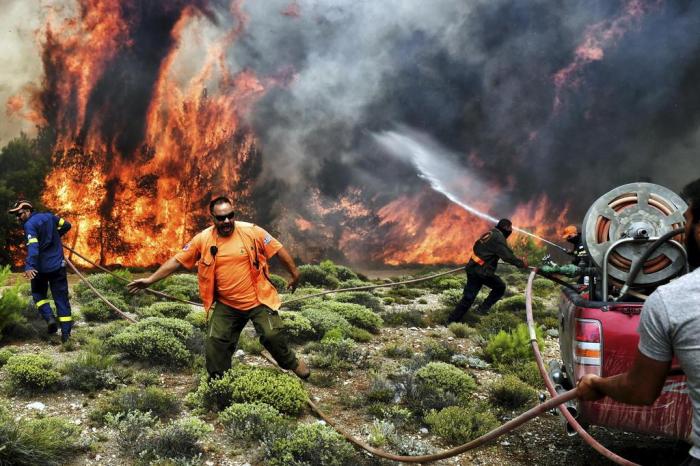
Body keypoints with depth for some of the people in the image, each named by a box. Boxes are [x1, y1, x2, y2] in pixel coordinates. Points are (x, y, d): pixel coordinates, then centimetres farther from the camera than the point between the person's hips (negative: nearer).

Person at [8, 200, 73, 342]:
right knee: (61, 298, 6)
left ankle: (49, 317, -5)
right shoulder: (49, 216, 5)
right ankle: (66, 332, 2)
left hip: (41, 267, -5)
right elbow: (66, 225, 17)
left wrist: (29, 266, -37)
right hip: (58, 265, 5)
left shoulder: (29, 225, -12)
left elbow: (33, 246, -27)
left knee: (38, 294, 19)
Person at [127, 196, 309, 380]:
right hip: (226, 305, 2)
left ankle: (293, 363, 22)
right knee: (214, 342, 2)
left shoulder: (251, 231, -11)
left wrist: (294, 273, 2)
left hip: (258, 300, -2)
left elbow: (279, 250, -3)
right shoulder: (203, 239, -6)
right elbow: (177, 260, 0)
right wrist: (150, 280, -3)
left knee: (272, 335, -8)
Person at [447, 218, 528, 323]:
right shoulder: (498, 237, -14)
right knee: (500, 287, 12)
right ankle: (483, 309, 9)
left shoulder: (490, 233, 16)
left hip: (472, 268, 9)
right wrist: (522, 263, -5)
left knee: (468, 297, 9)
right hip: (482, 271, -9)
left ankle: (451, 321, 7)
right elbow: (508, 256, -18)